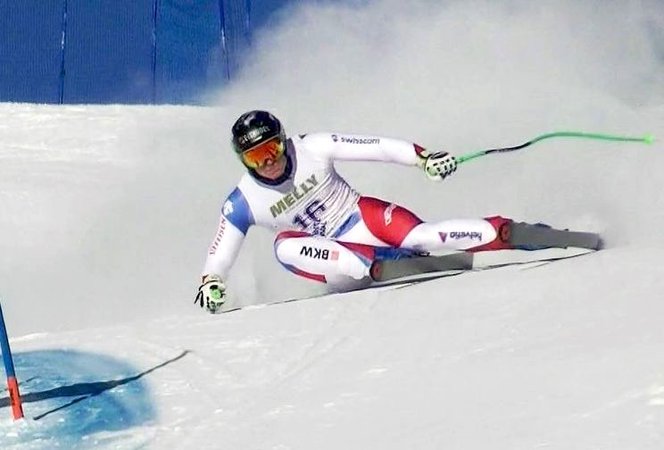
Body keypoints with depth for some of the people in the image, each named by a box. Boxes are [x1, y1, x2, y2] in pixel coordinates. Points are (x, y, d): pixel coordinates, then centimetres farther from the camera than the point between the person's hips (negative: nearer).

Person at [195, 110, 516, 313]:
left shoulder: (311, 149, -11)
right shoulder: (243, 203, -9)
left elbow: (375, 148, -12)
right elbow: (219, 255, -5)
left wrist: (423, 158, -22)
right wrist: (210, 282, -26)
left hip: (363, 220, 0)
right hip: (332, 253, 0)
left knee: (419, 236, -29)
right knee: (285, 247, -31)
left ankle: (505, 233, -28)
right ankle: (383, 266, -41)